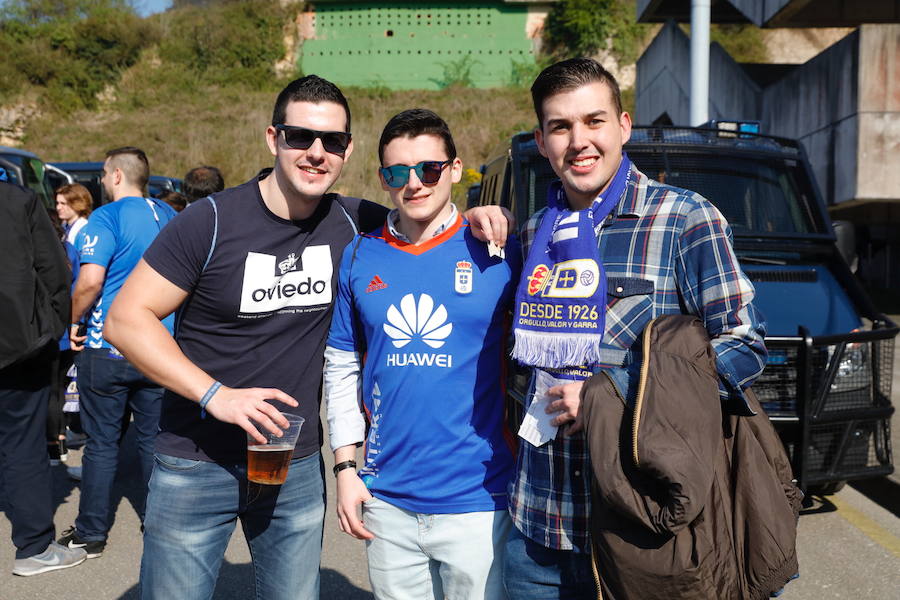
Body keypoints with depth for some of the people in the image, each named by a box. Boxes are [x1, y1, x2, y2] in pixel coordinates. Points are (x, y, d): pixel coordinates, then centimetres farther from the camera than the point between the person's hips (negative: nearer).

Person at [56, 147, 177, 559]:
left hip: (107, 349, -5)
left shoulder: (107, 217, -12)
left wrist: (75, 321, -7)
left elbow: (90, 280, -22)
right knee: (154, 439, 13)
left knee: (101, 443, 5)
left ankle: (91, 534, 16)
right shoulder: (168, 216, 7)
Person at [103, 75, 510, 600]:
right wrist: (215, 394, -21)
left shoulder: (354, 223, -3)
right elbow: (127, 318, -11)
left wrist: (477, 218, -10)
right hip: (197, 465, -3)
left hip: (298, 468, 3)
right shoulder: (213, 221, -12)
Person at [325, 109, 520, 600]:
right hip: (387, 500, 3)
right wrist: (345, 466, 6)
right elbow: (341, 368, 9)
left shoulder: (497, 253, -6)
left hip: (477, 500, -2)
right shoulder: (360, 257, 3)